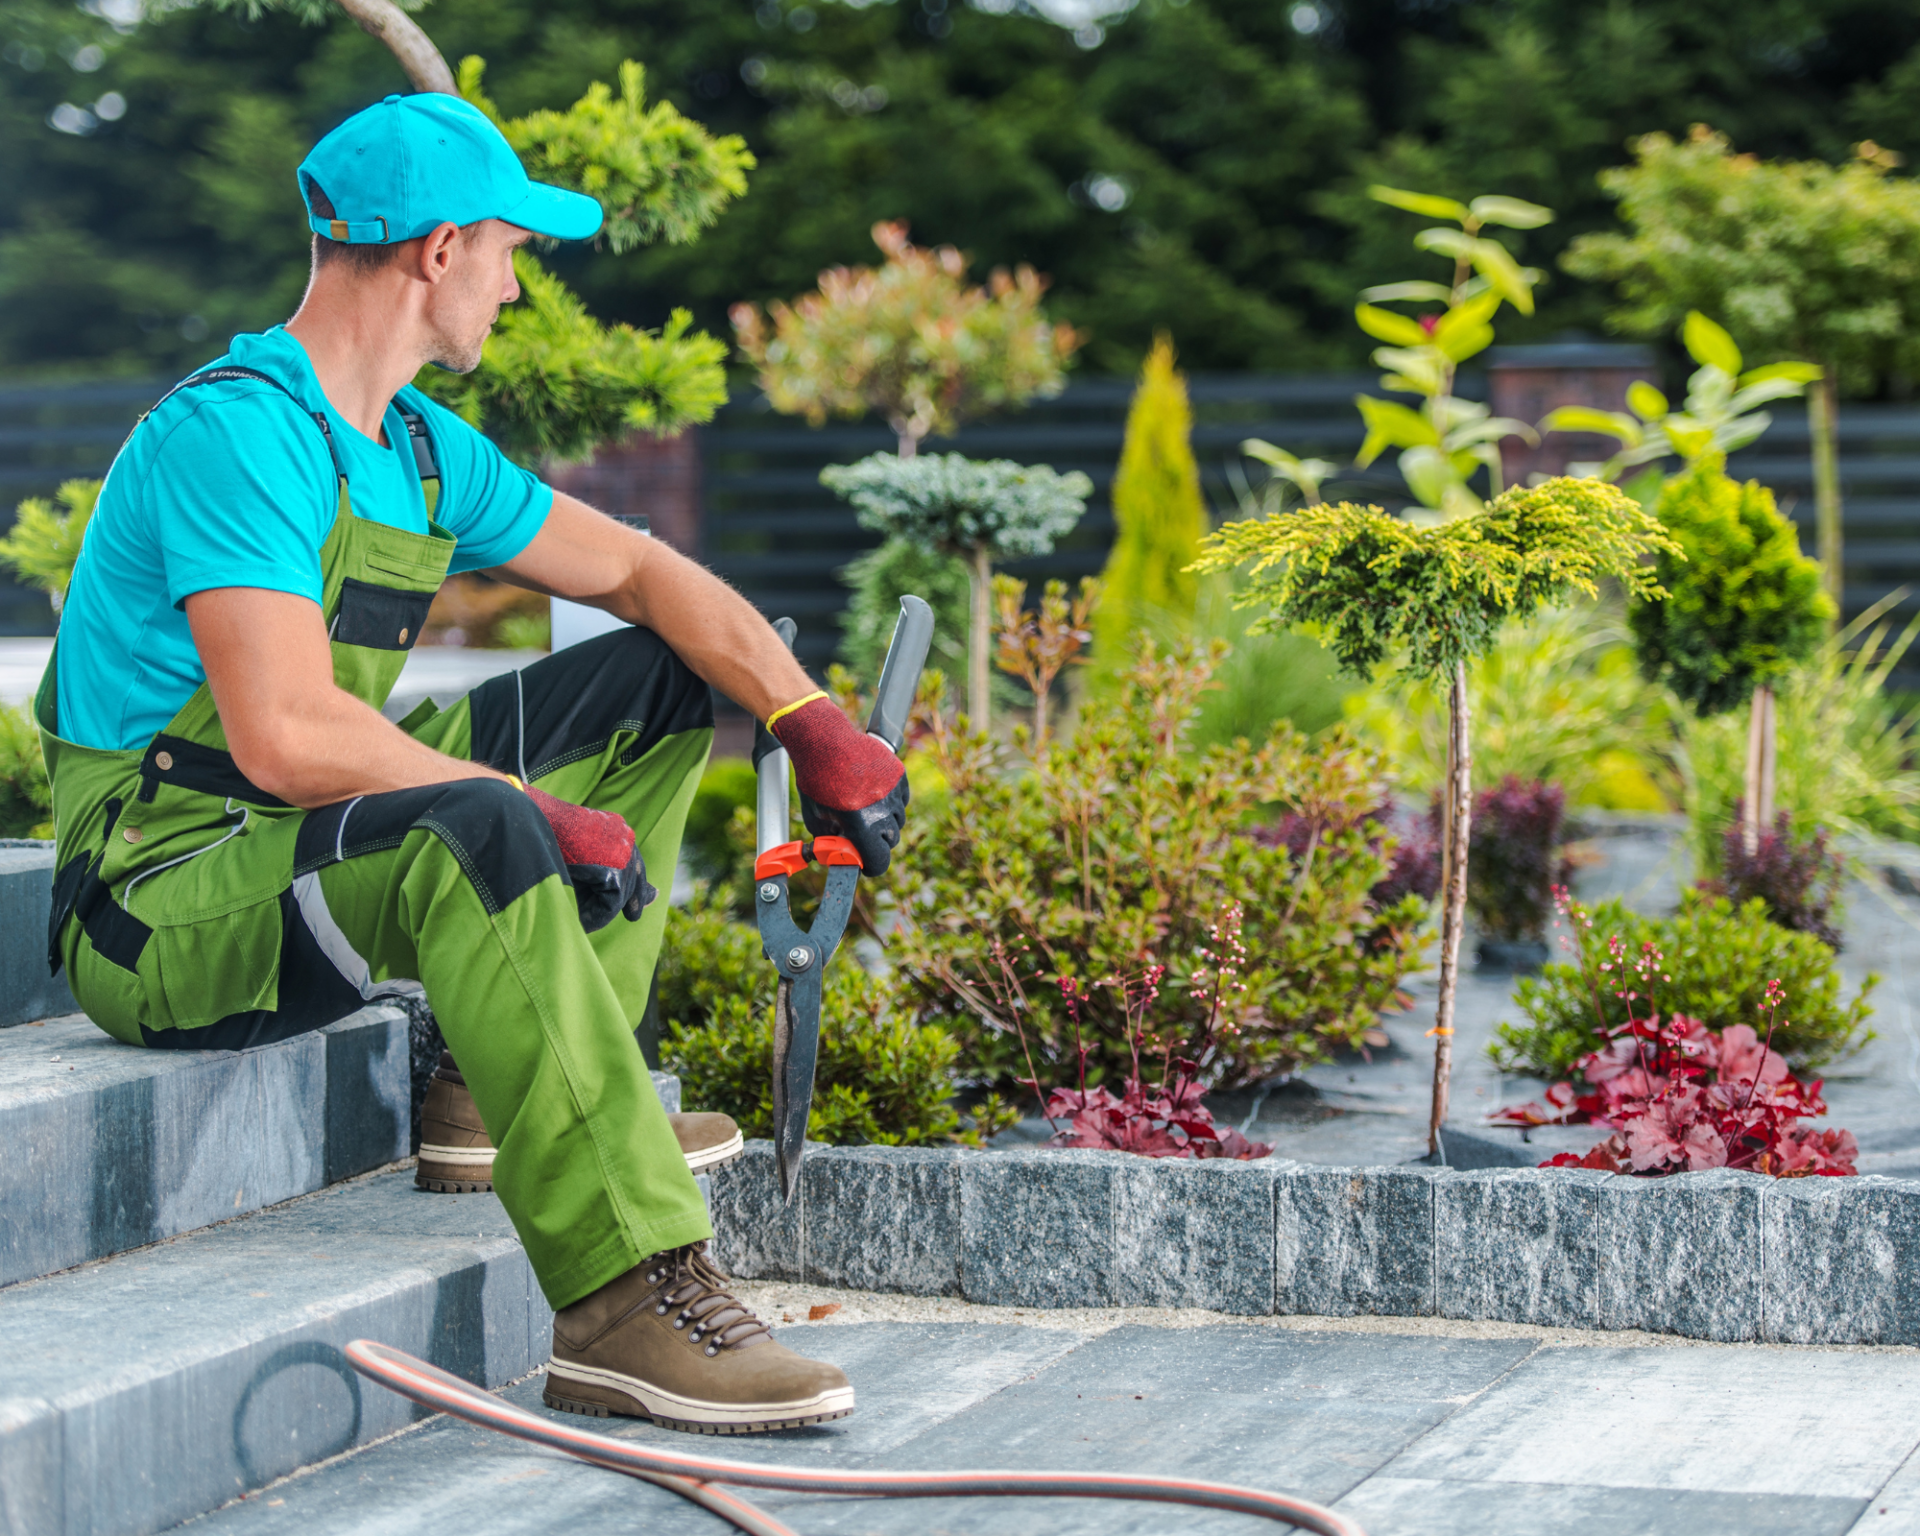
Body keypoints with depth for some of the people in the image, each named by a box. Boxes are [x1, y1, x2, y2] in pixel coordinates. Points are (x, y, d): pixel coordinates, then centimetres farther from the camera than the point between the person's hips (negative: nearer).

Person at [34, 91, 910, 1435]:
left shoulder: (420, 448, 9)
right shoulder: (238, 433, -20)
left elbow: (646, 574, 16)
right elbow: (290, 739, -30)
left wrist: (814, 724, 1)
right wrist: (543, 812, -24)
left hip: (319, 848, 10)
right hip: (161, 905, -10)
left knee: (656, 688, 12)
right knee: (475, 835, -39)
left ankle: (506, 1097, 6)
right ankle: (626, 1304, -40)